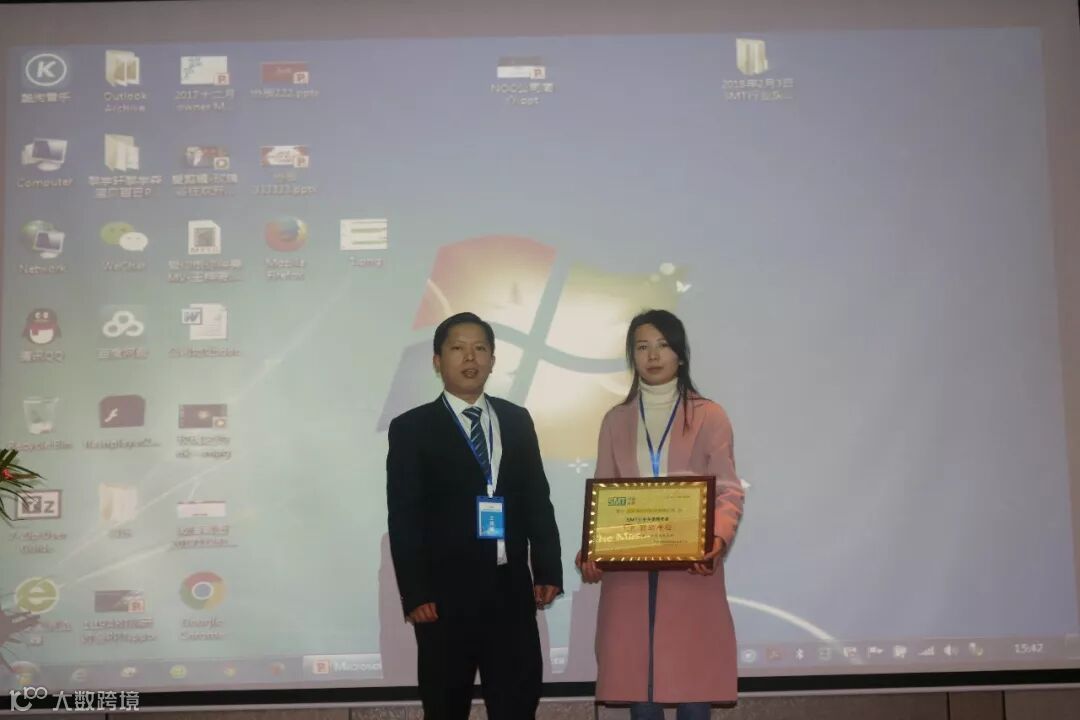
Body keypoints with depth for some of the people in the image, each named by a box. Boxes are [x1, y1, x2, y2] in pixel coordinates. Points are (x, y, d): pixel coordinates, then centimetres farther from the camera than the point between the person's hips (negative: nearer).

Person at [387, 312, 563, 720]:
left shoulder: (517, 420, 12)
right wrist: (415, 594, -12)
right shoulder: (411, 428, -1)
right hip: (446, 593, -3)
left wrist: (548, 569, 3)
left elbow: (537, 499, 11)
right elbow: (404, 517, -6)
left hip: (512, 589, 3)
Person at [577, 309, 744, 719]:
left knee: (692, 681, -1)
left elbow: (729, 491, -2)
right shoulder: (615, 421, 12)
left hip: (692, 569, -2)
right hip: (628, 571, 3)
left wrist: (719, 538, -22)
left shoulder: (709, 416, 3)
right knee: (634, 679, 3)